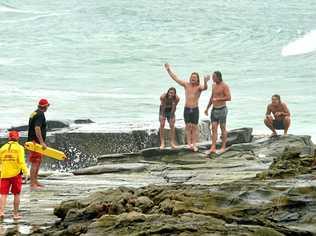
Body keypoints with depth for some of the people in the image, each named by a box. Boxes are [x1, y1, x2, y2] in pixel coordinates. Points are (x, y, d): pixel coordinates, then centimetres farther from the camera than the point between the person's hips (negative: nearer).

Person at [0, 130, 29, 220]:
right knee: (16, 194, 10)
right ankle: (16, 214, 12)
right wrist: (25, 170, -7)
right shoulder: (19, 148, -2)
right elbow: (21, 161, -13)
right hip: (16, 174, -2)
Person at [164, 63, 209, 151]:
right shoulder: (186, 85, 4)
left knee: (194, 127, -1)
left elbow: (205, 88, -28)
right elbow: (175, 78, 8)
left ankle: (194, 144, 0)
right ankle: (189, 144, 2)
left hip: (195, 109, -3)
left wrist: (205, 82, -50)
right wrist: (169, 70, 6)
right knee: (188, 126, 2)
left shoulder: (199, 87, -5)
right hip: (187, 109, 3)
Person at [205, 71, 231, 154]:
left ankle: (223, 147, 10)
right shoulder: (214, 85, 13)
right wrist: (207, 108, 20)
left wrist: (218, 99, -20)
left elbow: (229, 98, -18)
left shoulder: (224, 86, -11)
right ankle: (213, 147, -7)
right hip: (214, 109, 7)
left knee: (223, 128, 2)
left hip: (222, 109, -6)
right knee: (214, 128, -2)